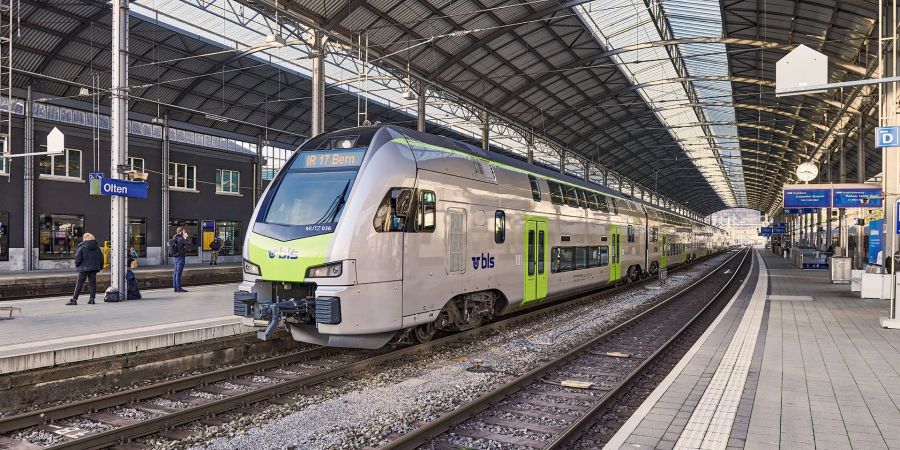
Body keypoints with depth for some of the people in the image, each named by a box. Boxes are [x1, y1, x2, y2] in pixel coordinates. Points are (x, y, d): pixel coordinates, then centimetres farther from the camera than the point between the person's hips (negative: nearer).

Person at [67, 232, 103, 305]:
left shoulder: (82, 247, -8)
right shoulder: (97, 247, 8)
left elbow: (78, 258, -11)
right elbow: (101, 258, 11)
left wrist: (77, 265, 6)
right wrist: (100, 266, 20)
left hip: (84, 268, -4)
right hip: (94, 268, 4)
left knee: (79, 284, 0)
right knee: (93, 283, 7)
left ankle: (74, 299, 1)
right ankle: (92, 299, 5)